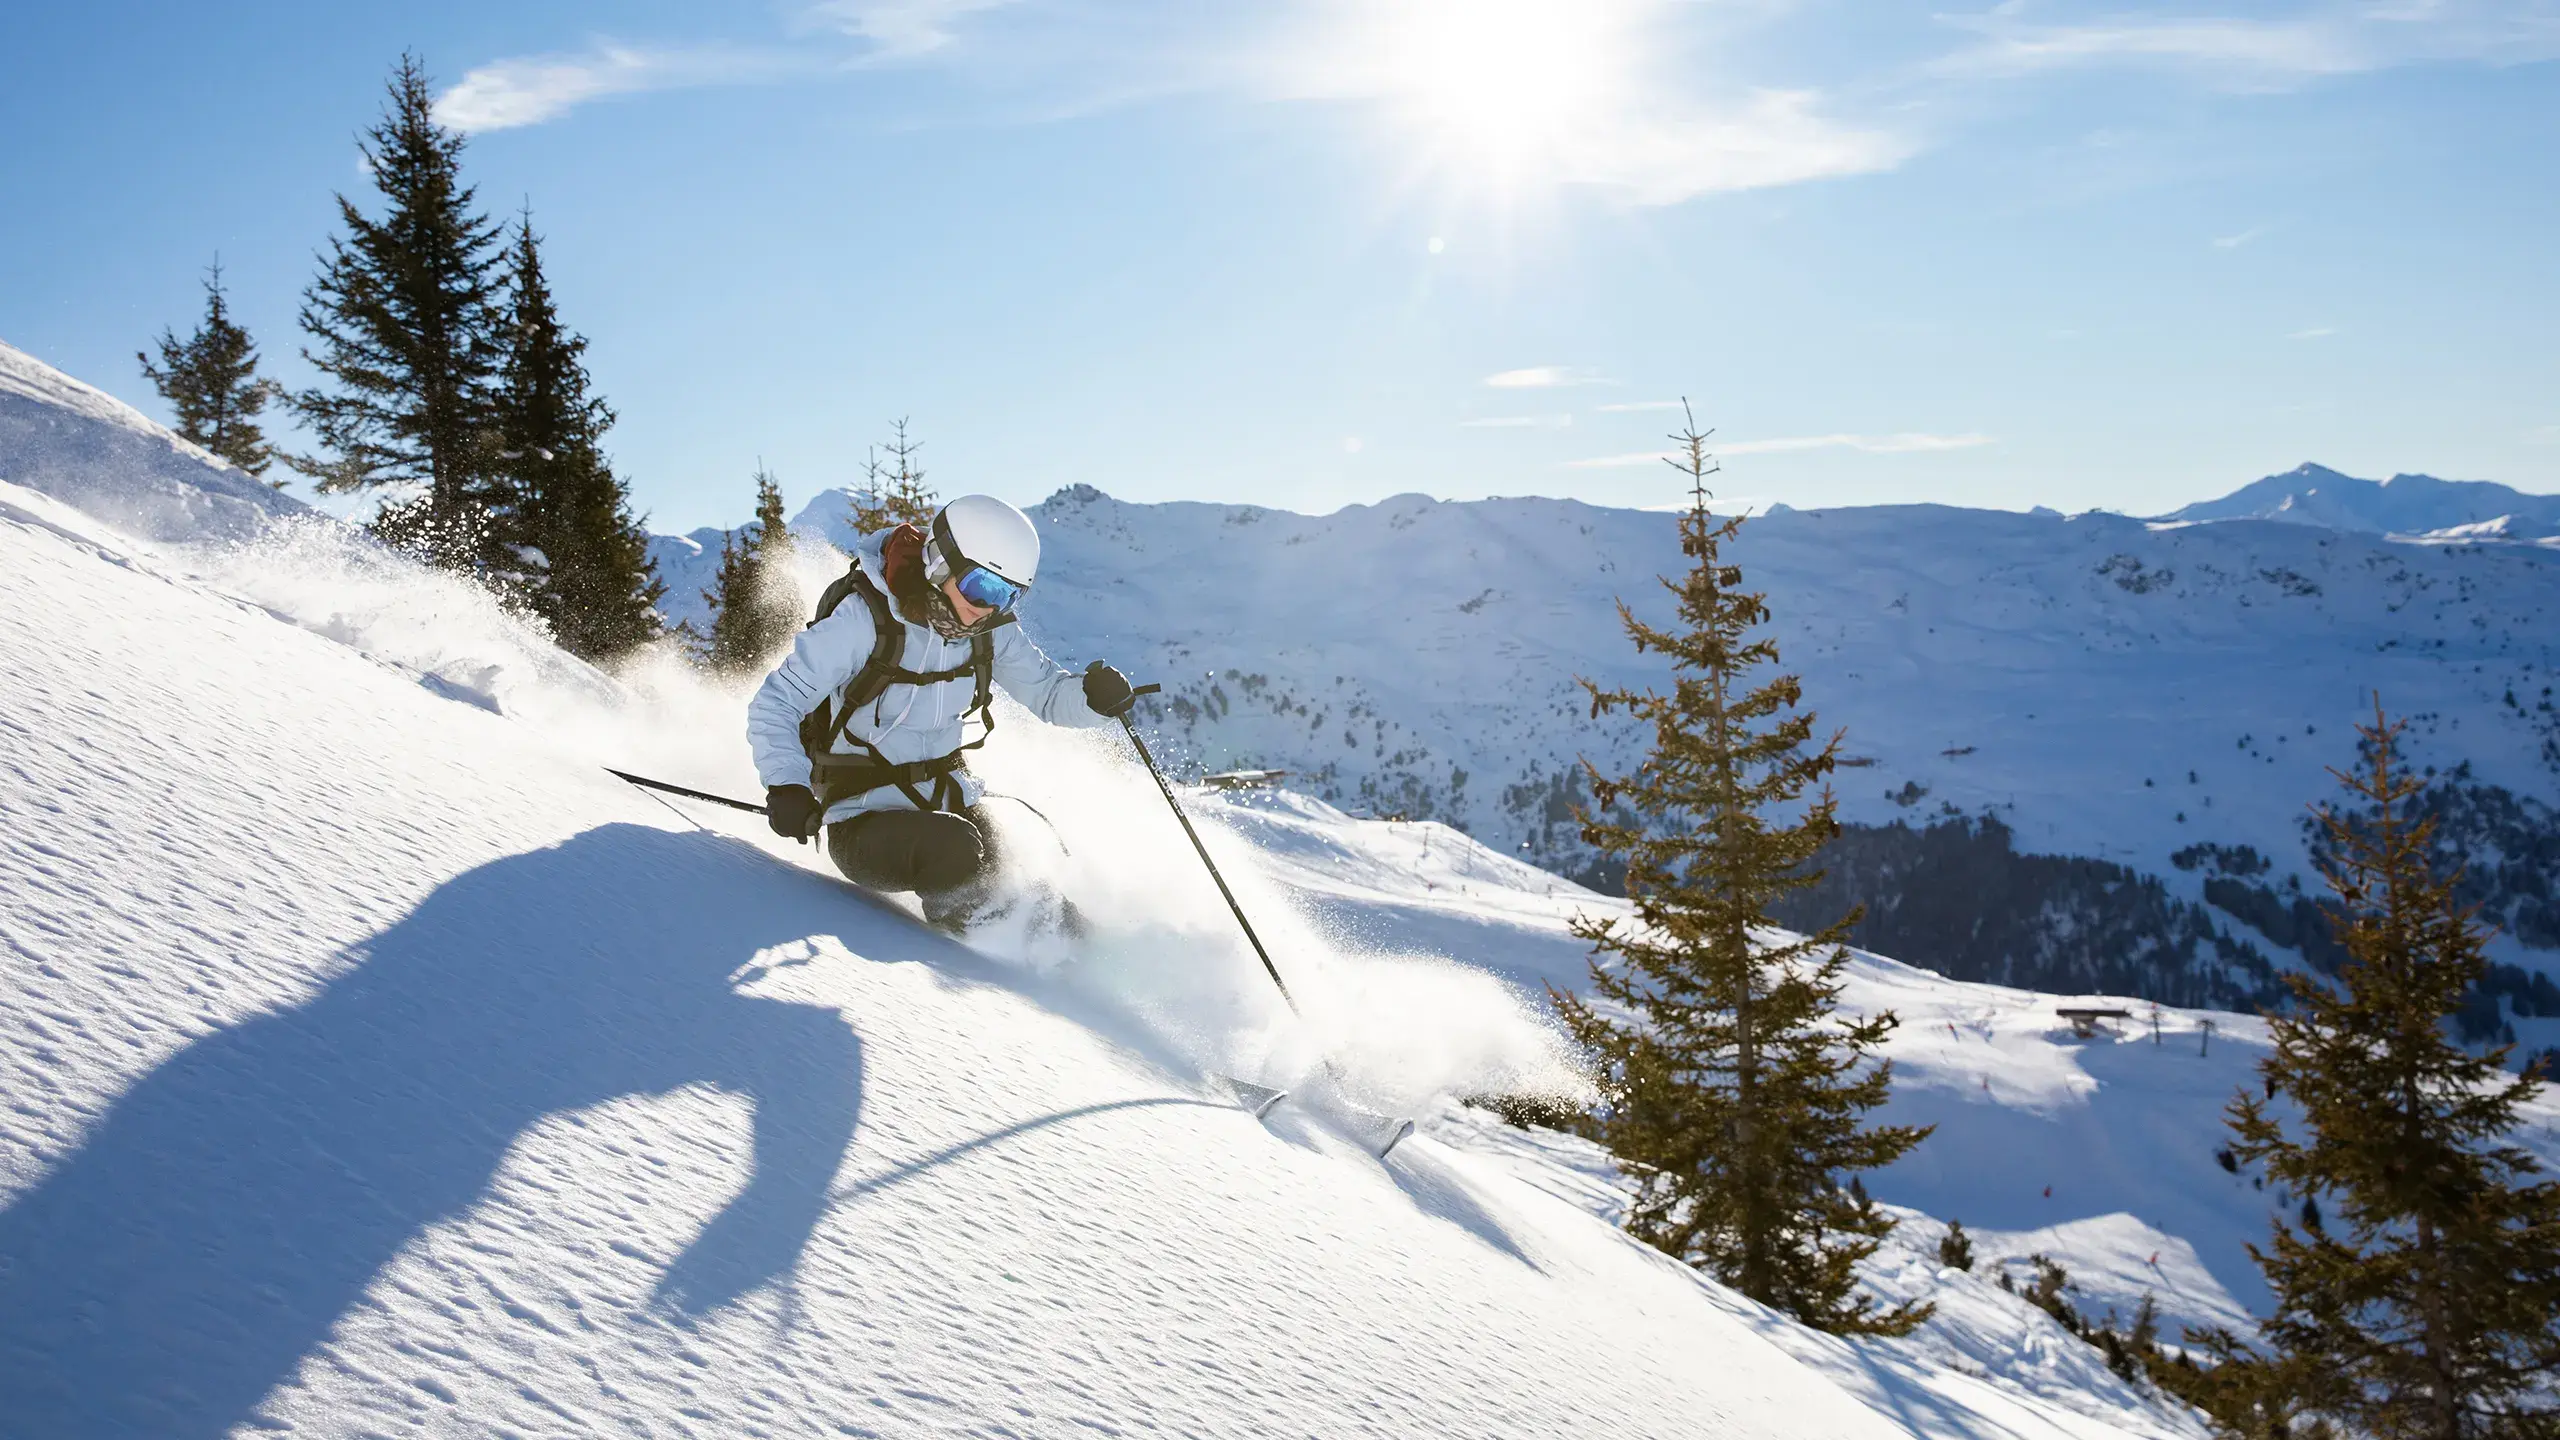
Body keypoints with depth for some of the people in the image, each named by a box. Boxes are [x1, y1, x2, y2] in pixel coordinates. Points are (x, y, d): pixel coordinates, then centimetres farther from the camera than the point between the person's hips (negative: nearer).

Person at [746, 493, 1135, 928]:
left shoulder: (987, 629, -1)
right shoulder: (863, 619, -18)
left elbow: (1047, 693, 6)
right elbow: (773, 705, -16)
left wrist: (1093, 697, -18)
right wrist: (786, 786, -34)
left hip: (952, 801, 5)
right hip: (863, 823, -5)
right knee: (955, 849, -32)